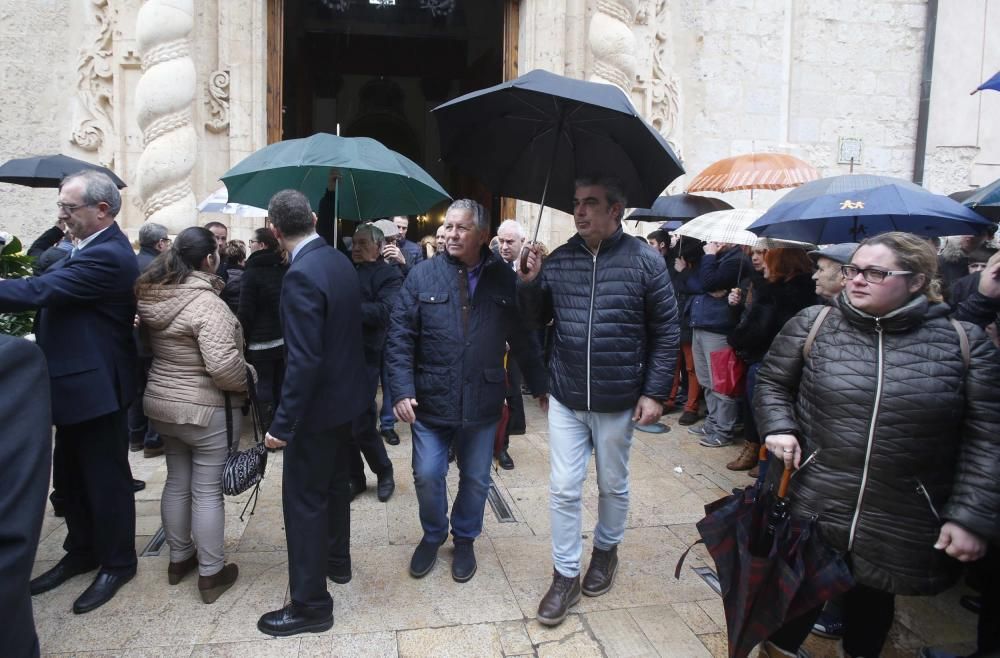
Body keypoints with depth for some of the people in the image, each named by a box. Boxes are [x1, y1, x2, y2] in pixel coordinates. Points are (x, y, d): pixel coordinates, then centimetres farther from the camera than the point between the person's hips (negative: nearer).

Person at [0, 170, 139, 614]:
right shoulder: (92, 248, 11)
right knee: (70, 477, 20)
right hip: (78, 382, 10)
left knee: (106, 479, 5)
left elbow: (39, 290, -29)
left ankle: (118, 563, 22)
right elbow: (50, 287, 13)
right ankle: (81, 552, 36)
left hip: (95, 386, -10)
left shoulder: (107, 255, -22)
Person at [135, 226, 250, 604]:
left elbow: (148, 345, 16)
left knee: (177, 482, 20)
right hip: (207, 409, -8)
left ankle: (179, 558, 36)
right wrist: (245, 384, -13)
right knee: (208, 491, 3)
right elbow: (223, 365, -30)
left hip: (161, 403, 8)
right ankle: (211, 575, 16)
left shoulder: (153, 295, 2)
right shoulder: (205, 302, -24)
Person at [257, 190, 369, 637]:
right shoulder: (341, 261, 3)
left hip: (317, 405, -9)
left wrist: (282, 424, -22)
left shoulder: (301, 275, -23)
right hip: (346, 396, 9)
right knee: (335, 484, 24)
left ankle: (310, 604, 15)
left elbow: (303, 360, -26)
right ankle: (336, 560, 43)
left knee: (304, 500, 3)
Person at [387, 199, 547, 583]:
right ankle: (433, 535, 36)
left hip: (482, 403, 1)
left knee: (475, 479, 13)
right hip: (430, 400, 0)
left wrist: (539, 385, 5)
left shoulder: (504, 279, -1)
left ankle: (464, 539, 39)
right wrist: (402, 390, -13)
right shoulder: (422, 275, -3)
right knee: (427, 476, 7)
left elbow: (522, 338, 4)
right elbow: (400, 337, -5)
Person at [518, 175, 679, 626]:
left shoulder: (645, 262, -8)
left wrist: (655, 392, -8)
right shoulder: (558, 261, 0)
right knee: (563, 490, 5)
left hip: (618, 402, -2)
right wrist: (528, 283, -10)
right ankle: (565, 576, 21)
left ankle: (606, 550, 43)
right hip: (565, 399, 2)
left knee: (613, 486, 17)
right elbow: (536, 319, 8)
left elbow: (667, 332, -4)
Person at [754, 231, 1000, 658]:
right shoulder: (812, 324, -3)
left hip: (902, 525, 0)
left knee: (874, 599, 21)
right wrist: (779, 428, -8)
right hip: (811, 509, 0)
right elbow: (772, 382, 10)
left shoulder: (964, 342, -4)